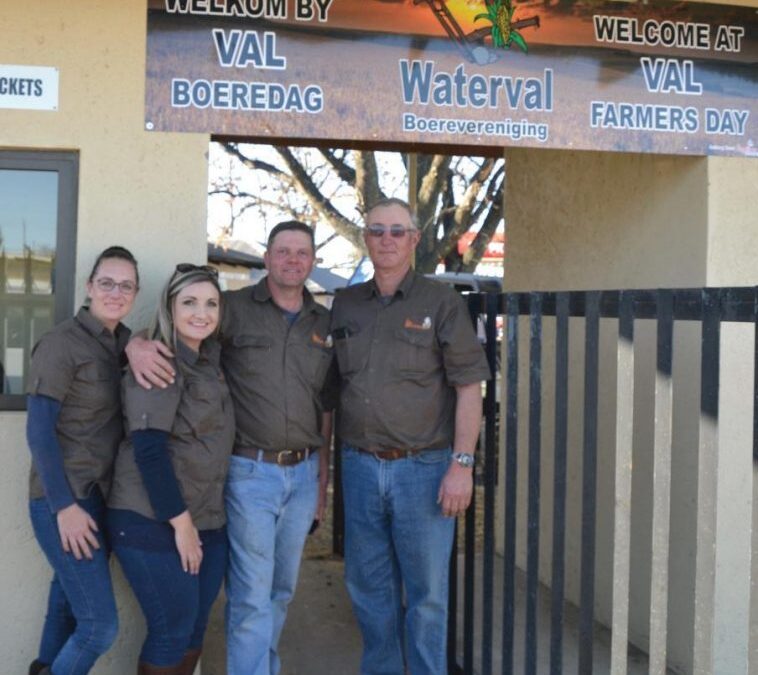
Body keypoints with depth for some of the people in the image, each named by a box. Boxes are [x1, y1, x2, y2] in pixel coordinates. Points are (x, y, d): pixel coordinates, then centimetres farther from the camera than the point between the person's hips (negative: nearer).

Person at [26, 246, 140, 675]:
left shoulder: (124, 343, 11)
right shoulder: (61, 342, -12)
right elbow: (39, 430, -15)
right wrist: (65, 506, -17)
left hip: (102, 495, 7)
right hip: (64, 501, -7)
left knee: (70, 606, 18)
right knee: (100, 626, -7)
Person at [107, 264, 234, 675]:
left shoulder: (211, 363, 11)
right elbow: (148, 449, -19)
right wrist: (180, 521, -18)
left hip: (207, 521, 7)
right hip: (154, 522, -7)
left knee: (195, 629, 12)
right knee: (173, 631, 0)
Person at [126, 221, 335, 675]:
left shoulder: (326, 324, 9)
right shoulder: (234, 308, -3)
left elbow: (326, 410, 13)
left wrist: (323, 481, 13)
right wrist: (136, 344, -28)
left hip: (303, 473, 5)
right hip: (250, 471, -4)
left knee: (282, 590, 16)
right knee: (252, 597, -3)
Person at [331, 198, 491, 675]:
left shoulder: (441, 302, -3)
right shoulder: (345, 305, 10)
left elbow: (469, 388, -6)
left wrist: (462, 464, -13)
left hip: (423, 467, -4)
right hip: (360, 466, 4)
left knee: (426, 593, 5)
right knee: (369, 587, 14)